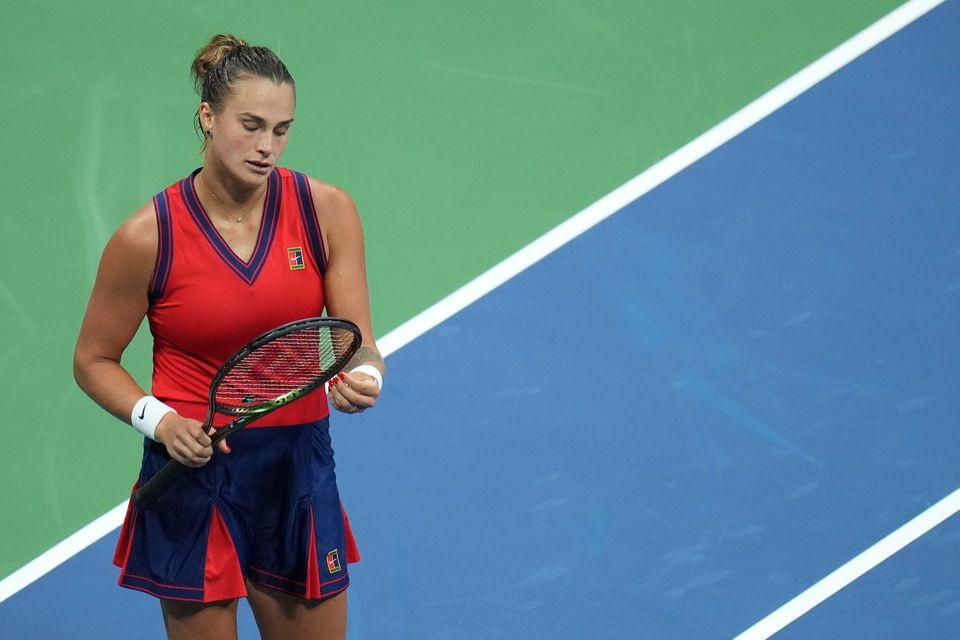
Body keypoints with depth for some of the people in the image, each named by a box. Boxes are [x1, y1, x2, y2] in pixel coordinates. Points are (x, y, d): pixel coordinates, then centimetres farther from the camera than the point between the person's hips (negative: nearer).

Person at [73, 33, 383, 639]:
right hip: (196, 470, -3)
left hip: (300, 470, 3)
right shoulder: (149, 236, -12)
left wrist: (362, 379, -29)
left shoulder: (326, 210, -6)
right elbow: (94, 360, 0)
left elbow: (359, 345, -6)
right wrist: (157, 419, -17)